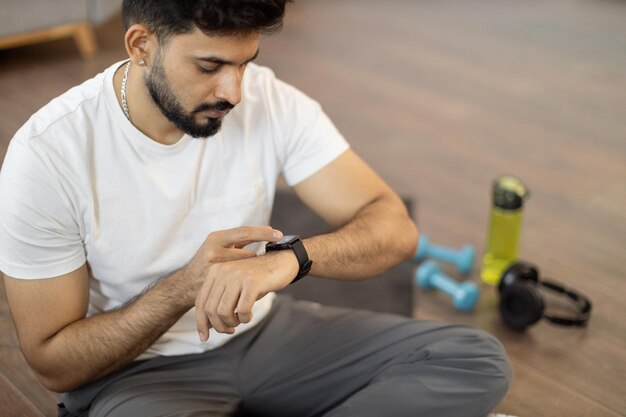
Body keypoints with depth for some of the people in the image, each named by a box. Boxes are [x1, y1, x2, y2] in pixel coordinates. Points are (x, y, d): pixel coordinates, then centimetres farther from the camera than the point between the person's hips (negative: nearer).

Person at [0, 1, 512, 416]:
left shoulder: (271, 101, -12)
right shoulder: (46, 155, -21)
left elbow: (394, 226, -15)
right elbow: (54, 364, -14)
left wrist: (288, 258, -37)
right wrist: (184, 287, -30)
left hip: (262, 331, 4)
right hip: (135, 369, -3)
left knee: (475, 362, -12)